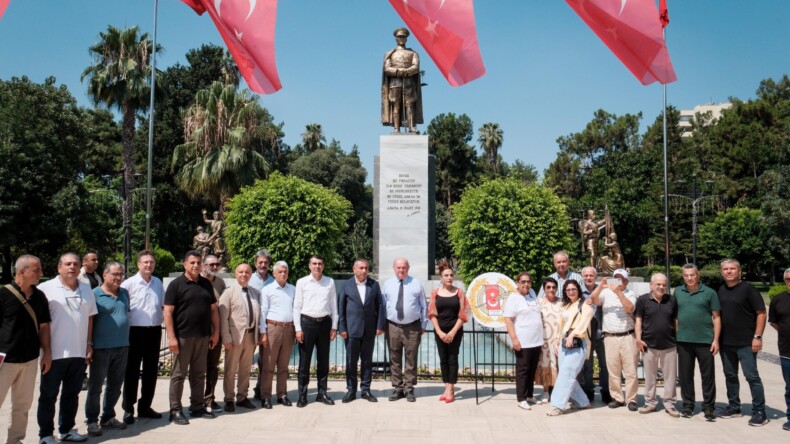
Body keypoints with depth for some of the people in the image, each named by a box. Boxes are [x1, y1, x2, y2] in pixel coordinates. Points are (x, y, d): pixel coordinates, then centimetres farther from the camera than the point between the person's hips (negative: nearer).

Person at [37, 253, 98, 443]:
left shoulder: (86, 289, 9)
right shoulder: (46, 288, -7)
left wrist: (89, 344, 10)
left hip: (79, 352, 5)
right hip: (55, 353, -5)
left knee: (72, 394, 15)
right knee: (48, 395, 7)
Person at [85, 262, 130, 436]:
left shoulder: (124, 293, 10)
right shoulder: (95, 294, -8)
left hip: (122, 346, 6)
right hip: (101, 348, -6)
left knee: (115, 385, 13)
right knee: (96, 386, 4)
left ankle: (108, 418, 26)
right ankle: (92, 421, 16)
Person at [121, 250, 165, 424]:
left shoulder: (158, 283, 9)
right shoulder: (129, 284, -8)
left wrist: (165, 320, 9)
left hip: (154, 331, 5)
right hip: (135, 331, -5)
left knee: (151, 371, 12)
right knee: (132, 372, 4)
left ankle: (145, 406, 25)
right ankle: (128, 409, 15)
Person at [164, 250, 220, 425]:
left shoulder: (206, 284, 10)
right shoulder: (176, 284, -5)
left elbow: (213, 309, 14)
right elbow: (168, 312, -9)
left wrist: (216, 332, 9)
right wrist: (171, 337, -15)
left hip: (203, 337, 5)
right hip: (183, 337, -5)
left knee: (199, 374, 12)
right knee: (178, 374, 3)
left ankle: (197, 407, 21)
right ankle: (175, 410, 11)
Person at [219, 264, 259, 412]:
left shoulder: (255, 293, 11)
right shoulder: (229, 292, -4)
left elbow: (258, 314, 13)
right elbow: (223, 317, -8)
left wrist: (257, 335, 7)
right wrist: (226, 338, -14)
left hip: (251, 335, 5)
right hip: (235, 335, -5)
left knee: (246, 369, 13)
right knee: (231, 369, 4)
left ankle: (242, 397, 25)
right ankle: (229, 399, 16)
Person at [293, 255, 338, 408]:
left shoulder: (330, 282, 5)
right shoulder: (302, 282, 0)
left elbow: (333, 305, 8)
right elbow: (297, 307, 0)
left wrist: (334, 326, 5)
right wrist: (298, 328, -5)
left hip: (325, 322, 2)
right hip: (307, 322, -2)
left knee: (323, 360, 10)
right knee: (304, 360, 3)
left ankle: (322, 393, 21)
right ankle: (302, 395, 12)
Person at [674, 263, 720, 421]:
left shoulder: (709, 293, -1)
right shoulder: (678, 292, 7)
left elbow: (716, 318, -1)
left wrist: (716, 340, -7)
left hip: (705, 341, -3)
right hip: (683, 341, 3)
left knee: (708, 376, 4)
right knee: (685, 375, 9)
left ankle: (708, 407, 15)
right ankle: (688, 405, 21)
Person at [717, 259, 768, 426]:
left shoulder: (748, 289, -8)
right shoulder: (721, 290, 9)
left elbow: (761, 313, -9)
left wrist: (757, 337, -15)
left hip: (746, 342, -6)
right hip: (725, 342, 6)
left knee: (752, 376, -3)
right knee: (730, 375, 13)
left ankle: (759, 412, 5)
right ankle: (734, 407, 25)